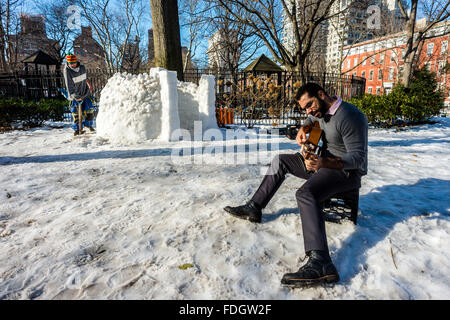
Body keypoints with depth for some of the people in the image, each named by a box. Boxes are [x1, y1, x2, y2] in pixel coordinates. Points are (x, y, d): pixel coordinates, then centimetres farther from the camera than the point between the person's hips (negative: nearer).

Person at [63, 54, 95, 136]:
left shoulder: (82, 67, -4)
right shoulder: (67, 71, -18)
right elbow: (69, 85, -24)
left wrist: (89, 85, 31)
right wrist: (74, 96, -31)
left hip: (85, 91, 4)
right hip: (75, 94, -3)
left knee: (89, 109, 0)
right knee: (75, 111, -2)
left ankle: (89, 124, 20)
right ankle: (77, 129, 7)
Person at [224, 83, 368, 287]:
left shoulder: (350, 117, -23)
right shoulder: (323, 110, 6)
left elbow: (358, 158, -26)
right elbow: (312, 119, 31)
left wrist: (324, 162, -41)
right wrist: (304, 129, 7)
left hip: (347, 170, -10)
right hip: (325, 161, 10)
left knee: (306, 193, -37)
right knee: (281, 160, 11)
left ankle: (320, 263, -45)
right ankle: (254, 208, 12)